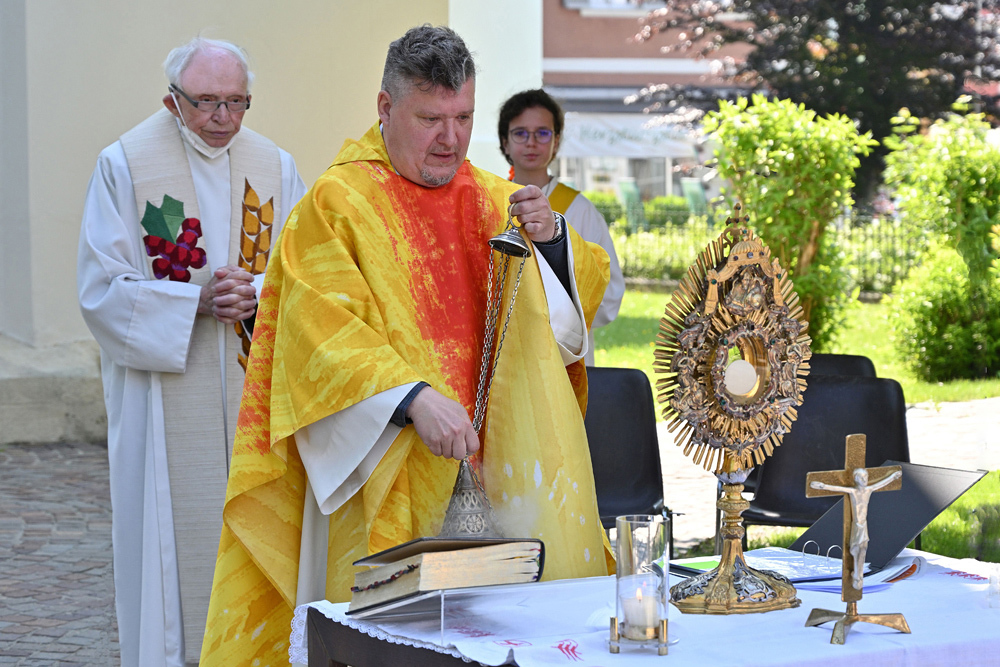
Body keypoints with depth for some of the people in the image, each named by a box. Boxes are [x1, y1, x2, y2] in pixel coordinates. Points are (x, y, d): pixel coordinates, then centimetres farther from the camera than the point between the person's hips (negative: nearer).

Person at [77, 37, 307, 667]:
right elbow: (101, 289, -7)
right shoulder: (125, 165, -2)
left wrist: (256, 291, -15)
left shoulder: (276, 166, 7)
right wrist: (197, 300, -17)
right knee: (175, 543, -1)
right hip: (167, 397, -3)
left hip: (256, 397, 3)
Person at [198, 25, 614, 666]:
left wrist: (552, 237, -8)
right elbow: (324, 332, -13)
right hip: (388, 469, -4)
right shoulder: (337, 203, -2)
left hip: (502, 466, 5)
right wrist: (413, 398, -27)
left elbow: (583, 295, 12)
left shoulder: (497, 201, 14)